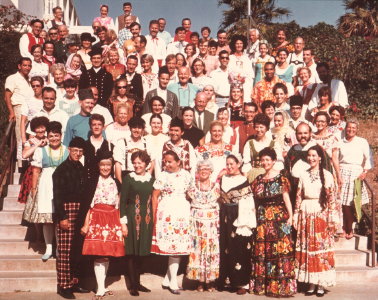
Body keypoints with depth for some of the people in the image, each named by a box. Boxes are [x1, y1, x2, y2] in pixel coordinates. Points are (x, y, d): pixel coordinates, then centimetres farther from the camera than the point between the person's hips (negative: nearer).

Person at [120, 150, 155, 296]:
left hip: (147, 219, 4)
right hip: (132, 218, -4)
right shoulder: (128, 178, -4)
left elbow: (153, 200, 12)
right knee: (131, 252, 0)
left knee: (141, 252, 9)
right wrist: (123, 223, -9)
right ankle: (132, 284, 10)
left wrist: (153, 219, 8)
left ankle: (138, 282, 21)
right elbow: (122, 202, -5)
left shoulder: (151, 179, 8)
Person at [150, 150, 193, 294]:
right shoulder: (162, 176, -3)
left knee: (179, 244, 3)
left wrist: (190, 210, 6)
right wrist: (154, 215, -6)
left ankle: (167, 279, 16)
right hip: (167, 212, -4)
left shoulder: (186, 174, 7)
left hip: (183, 212, 4)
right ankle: (173, 282, 7)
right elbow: (155, 196, -2)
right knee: (174, 244, -5)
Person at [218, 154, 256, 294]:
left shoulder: (244, 181, -6)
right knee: (226, 248, 9)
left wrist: (245, 222, -15)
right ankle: (227, 280, 19)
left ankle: (242, 283, 5)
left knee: (240, 250, -3)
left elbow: (248, 204, -9)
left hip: (239, 218, -5)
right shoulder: (223, 179, 11)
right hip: (226, 218, 5)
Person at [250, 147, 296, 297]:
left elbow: (286, 198, -5)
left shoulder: (281, 178, -1)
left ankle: (282, 285, 0)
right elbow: (256, 201, 12)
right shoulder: (258, 179, 12)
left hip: (279, 218, -4)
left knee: (280, 248, -6)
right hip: (263, 219, 4)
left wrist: (290, 216, -14)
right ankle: (262, 285, 14)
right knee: (262, 250, 5)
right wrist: (257, 217, 5)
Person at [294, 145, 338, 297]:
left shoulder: (327, 175, 0)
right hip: (306, 215, 3)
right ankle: (312, 283, 12)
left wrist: (332, 218, -7)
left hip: (322, 214, -3)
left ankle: (321, 284, 7)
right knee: (307, 248, 3)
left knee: (322, 248, -1)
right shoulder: (303, 175, 9)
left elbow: (331, 198, -3)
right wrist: (295, 216, 5)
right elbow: (298, 197, 8)